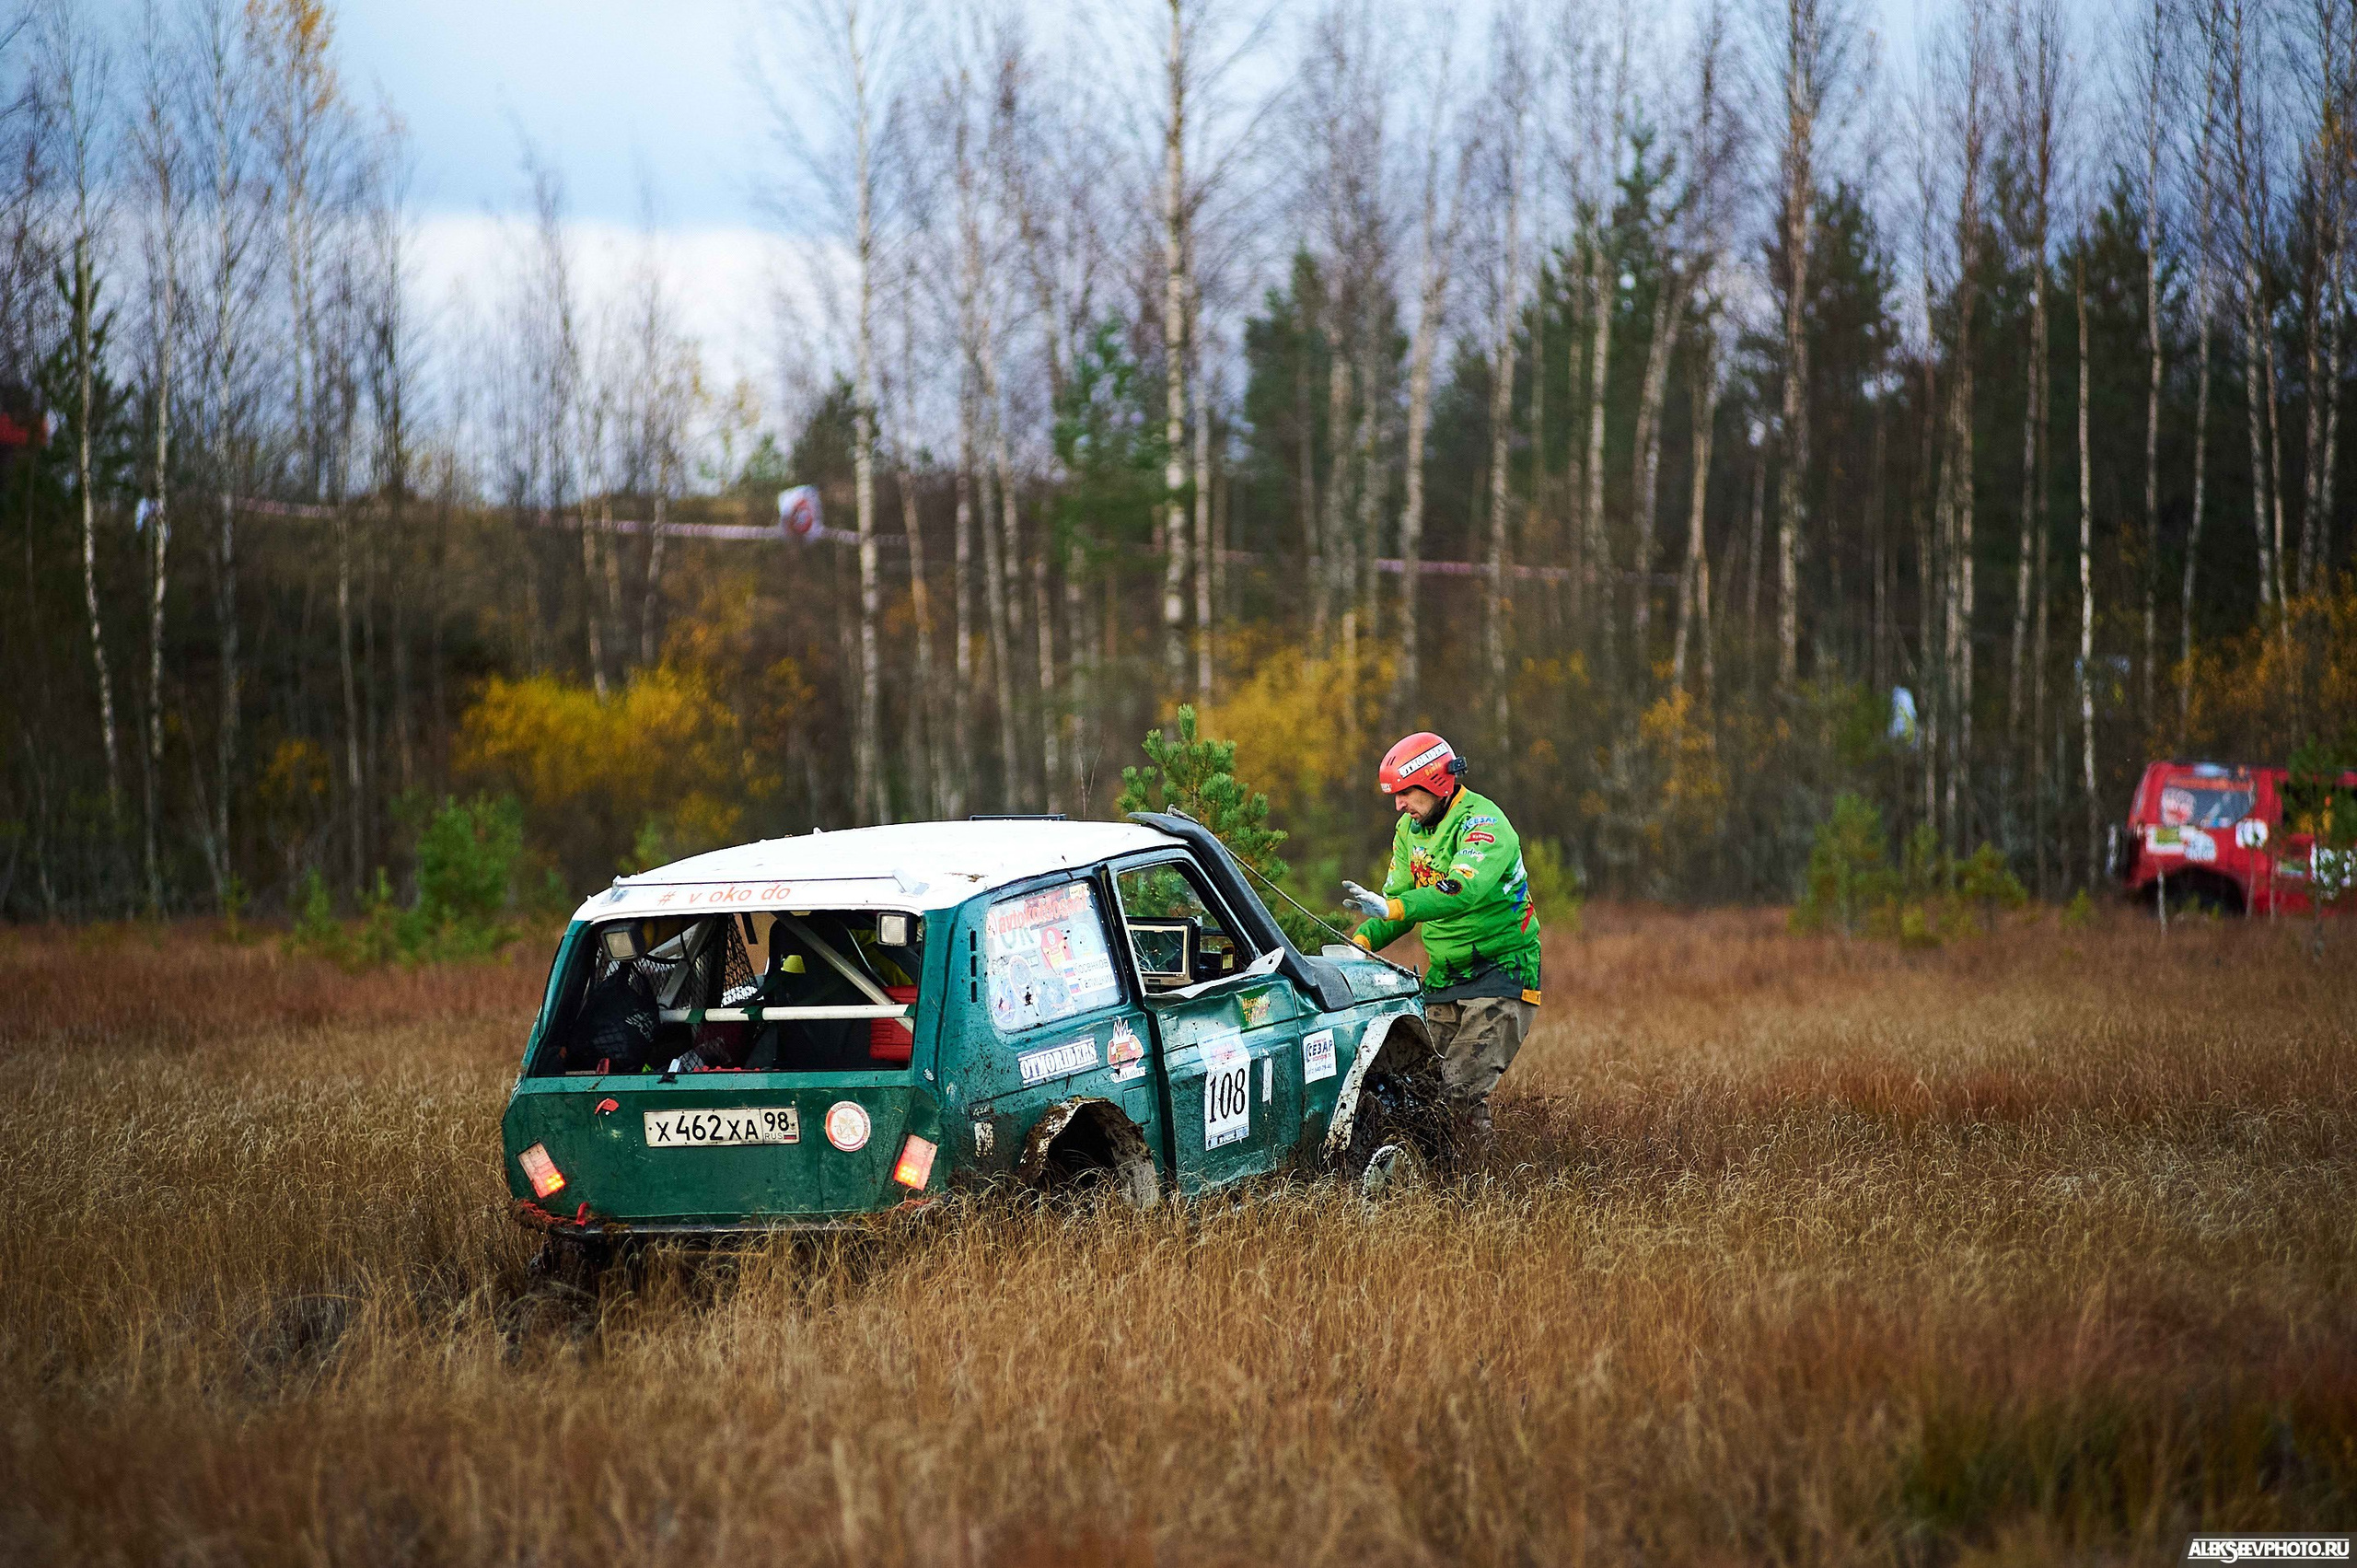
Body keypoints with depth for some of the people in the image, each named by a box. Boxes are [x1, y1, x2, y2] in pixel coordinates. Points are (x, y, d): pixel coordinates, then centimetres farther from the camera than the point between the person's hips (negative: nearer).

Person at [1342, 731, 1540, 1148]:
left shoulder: (1483, 823, -19)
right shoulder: (1410, 829, 9)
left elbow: (1465, 891, -35)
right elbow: (1399, 895, 13)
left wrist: (1390, 908, -47)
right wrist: (1359, 944, -7)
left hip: (1501, 972, -8)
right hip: (1444, 977, 8)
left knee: (1462, 1091, -18)